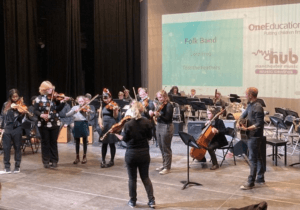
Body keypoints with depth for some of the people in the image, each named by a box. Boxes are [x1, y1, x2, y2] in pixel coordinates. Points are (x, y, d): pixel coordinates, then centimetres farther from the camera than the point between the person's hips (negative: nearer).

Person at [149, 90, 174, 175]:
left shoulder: (169, 105, -13)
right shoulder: (160, 105, 10)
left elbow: (168, 118, -21)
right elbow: (157, 114, 13)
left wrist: (159, 114, -35)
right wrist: (153, 113, -8)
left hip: (166, 127, -8)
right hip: (159, 126, 8)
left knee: (166, 149, -1)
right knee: (161, 148, 16)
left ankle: (167, 168, 8)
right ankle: (164, 165, 29)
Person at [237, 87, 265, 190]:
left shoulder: (257, 107, -20)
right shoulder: (250, 105, 10)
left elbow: (259, 124, -22)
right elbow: (244, 114, 22)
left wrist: (247, 129, -27)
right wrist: (239, 122, 3)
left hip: (255, 136, -10)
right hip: (251, 135, 10)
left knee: (253, 159, -4)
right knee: (257, 157, 18)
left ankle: (250, 183, 1)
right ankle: (260, 178, 30)